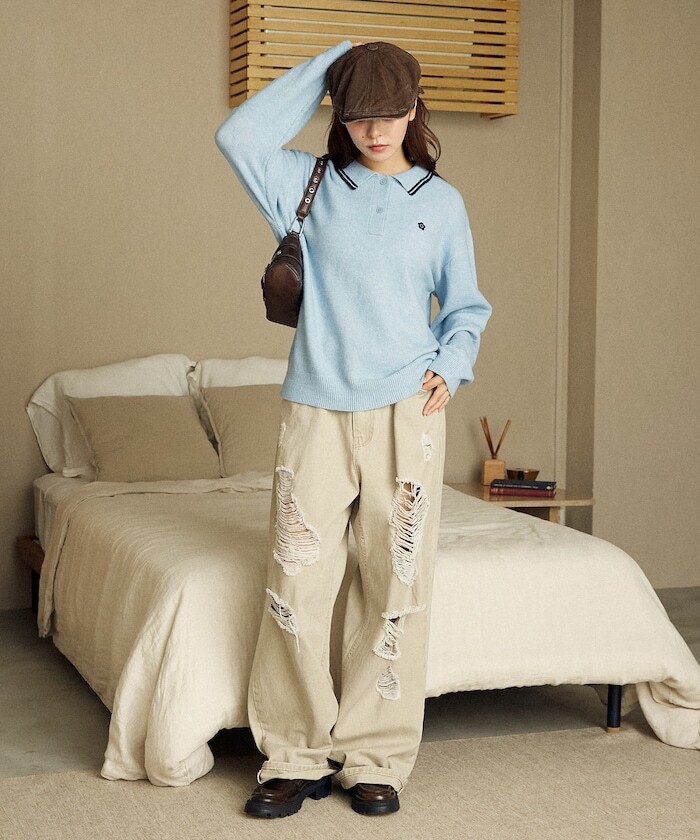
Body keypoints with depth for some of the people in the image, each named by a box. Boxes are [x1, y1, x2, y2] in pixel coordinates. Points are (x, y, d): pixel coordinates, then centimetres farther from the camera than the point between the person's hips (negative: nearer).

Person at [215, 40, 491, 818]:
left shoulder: (441, 201, 10)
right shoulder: (312, 186, 8)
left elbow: (466, 306, 16)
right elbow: (240, 135, -8)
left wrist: (450, 368, -3)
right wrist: (327, 64, -2)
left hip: (404, 413, 0)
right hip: (315, 411, 0)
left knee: (395, 588, 1)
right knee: (295, 587, -3)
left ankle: (375, 758, 13)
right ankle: (296, 758, 10)